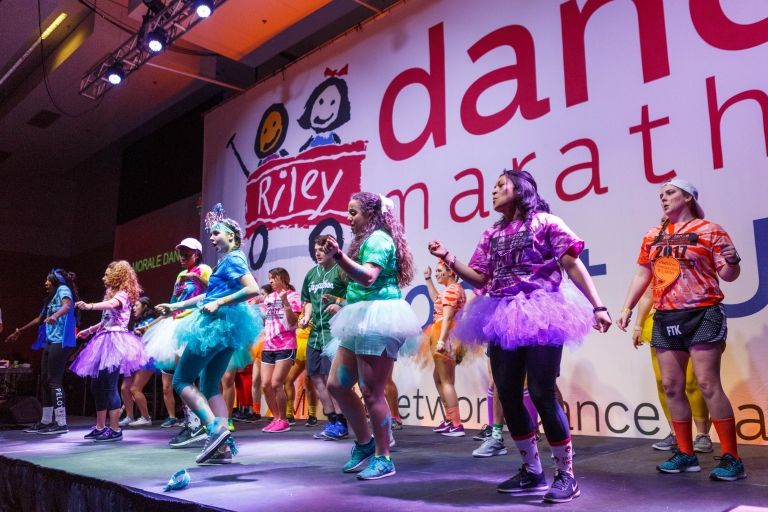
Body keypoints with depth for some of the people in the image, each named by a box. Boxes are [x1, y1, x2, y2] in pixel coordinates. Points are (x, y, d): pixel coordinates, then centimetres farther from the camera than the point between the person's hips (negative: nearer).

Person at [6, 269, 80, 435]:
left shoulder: (63, 289, -3)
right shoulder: (51, 297, 25)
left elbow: (67, 306, -25)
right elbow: (39, 319, 34)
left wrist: (55, 316, -45)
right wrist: (19, 331, 39)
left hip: (60, 342, -10)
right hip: (50, 342, 10)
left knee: (54, 381, -13)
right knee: (45, 381, 10)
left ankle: (61, 423, -14)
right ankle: (46, 421, 17)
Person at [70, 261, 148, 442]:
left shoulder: (122, 295, -7)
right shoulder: (112, 294, 22)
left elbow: (112, 304, -31)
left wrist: (90, 306, -44)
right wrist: (90, 330, 34)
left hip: (114, 341, -10)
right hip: (105, 341, 10)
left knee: (109, 386, -12)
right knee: (96, 385, 11)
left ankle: (115, 430, -8)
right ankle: (100, 427, 19)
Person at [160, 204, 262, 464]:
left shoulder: (233, 259, -9)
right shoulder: (225, 261, 19)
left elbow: (253, 289, -23)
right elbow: (209, 295, 26)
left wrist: (219, 303, -22)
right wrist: (176, 306, 28)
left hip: (218, 324, -9)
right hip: (225, 328, 9)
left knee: (181, 380, -1)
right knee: (210, 386, 10)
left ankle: (215, 428, -13)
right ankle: (224, 447, 4)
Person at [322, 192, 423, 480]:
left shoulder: (378, 239, -9)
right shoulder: (368, 240, 21)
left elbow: (368, 278, -25)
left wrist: (338, 255, -33)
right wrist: (337, 257, 21)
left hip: (377, 321, -10)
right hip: (363, 322, 11)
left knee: (371, 392, -7)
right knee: (336, 385, 9)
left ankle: (383, 459, 5)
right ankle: (364, 444, 21)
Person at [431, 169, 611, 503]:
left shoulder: (545, 223, 0)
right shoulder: (492, 235, 15)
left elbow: (573, 265, -5)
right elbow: (480, 279, 11)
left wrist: (597, 306, -12)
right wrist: (448, 258, 0)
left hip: (539, 315, -6)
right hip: (504, 318, 6)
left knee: (542, 394, -8)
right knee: (508, 396, 6)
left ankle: (566, 475, 9)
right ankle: (532, 471, 21)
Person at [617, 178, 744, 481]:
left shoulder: (709, 230, -1)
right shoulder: (653, 237, 13)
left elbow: (728, 275, -3)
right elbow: (642, 275, 17)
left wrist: (731, 262, -25)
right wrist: (627, 308, 10)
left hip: (702, 315, -6)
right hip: (665, 319, 6)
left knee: (708, 385, -10)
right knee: (672, 386, 6)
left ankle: (731, 459, -1)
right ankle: (686, 454, 16)